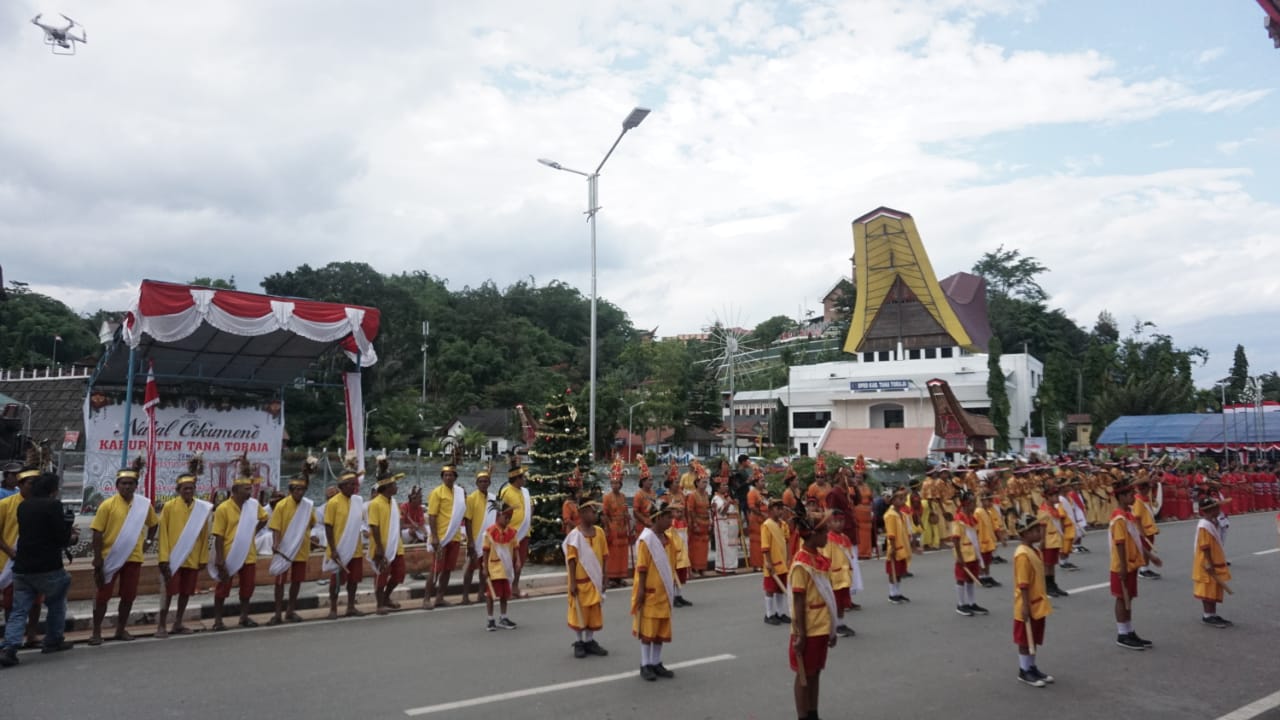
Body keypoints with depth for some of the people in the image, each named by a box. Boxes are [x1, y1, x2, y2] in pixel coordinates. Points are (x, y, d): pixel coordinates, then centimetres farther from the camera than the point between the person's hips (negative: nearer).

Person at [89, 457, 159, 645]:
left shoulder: (144, 504, 3)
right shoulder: (107, 505, -8)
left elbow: (154, 524, 21)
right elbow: (97, 533, -8)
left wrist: (146, 539, 12)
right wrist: (97, 558, -12)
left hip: (133, 558, 3)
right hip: (110, 557, -3)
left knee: (129, 596, 9)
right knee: (103, 596, 4)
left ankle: (121, 629, 24)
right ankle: (96, 632, 15)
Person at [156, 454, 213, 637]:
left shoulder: (203, 508, 2)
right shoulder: (169, 507, -5)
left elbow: (204, 535, 6)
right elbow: (163, 534, -5)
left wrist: (203, 558, 5)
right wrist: (164, 557, -10)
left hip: (193, 558, 3)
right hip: (173, 558, -3)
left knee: (186, 592, 10)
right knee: (168, 592, 0)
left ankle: (178, 624, 23)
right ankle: (161, 625, 12)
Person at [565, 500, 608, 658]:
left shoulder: (599, 531, 1)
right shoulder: (574, 535, -12)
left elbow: (603, 557, 6)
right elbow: (571, 560, -11)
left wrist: (603, 579, 6)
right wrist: (572, 583, -12)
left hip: (595, 580, 4)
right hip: (580, 580, -4)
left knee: (594, 612, 11)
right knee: (579, 612, 7)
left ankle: (589, 641, 26)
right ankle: (579, 643, 21)